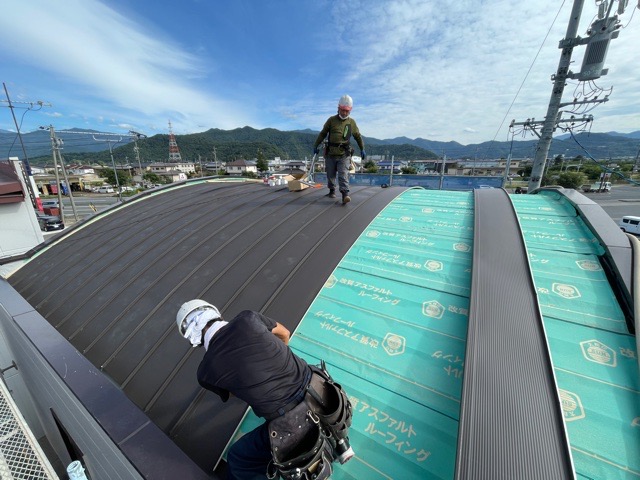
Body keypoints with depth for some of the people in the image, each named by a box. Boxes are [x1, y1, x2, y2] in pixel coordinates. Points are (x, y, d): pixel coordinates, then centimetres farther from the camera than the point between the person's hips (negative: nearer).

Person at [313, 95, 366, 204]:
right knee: (331, 174, 10)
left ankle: (345, 194, -19)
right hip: (330, 154, 1)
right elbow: (323, 134, 10)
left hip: (344, 154, -1)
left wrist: (362, 149, 19)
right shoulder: (331, 120, 3)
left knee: (343, 174, -13)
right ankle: (332, 190, 30)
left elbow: (358, 136, 19)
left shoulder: (352, 122, 8)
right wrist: (316, 145, 9)